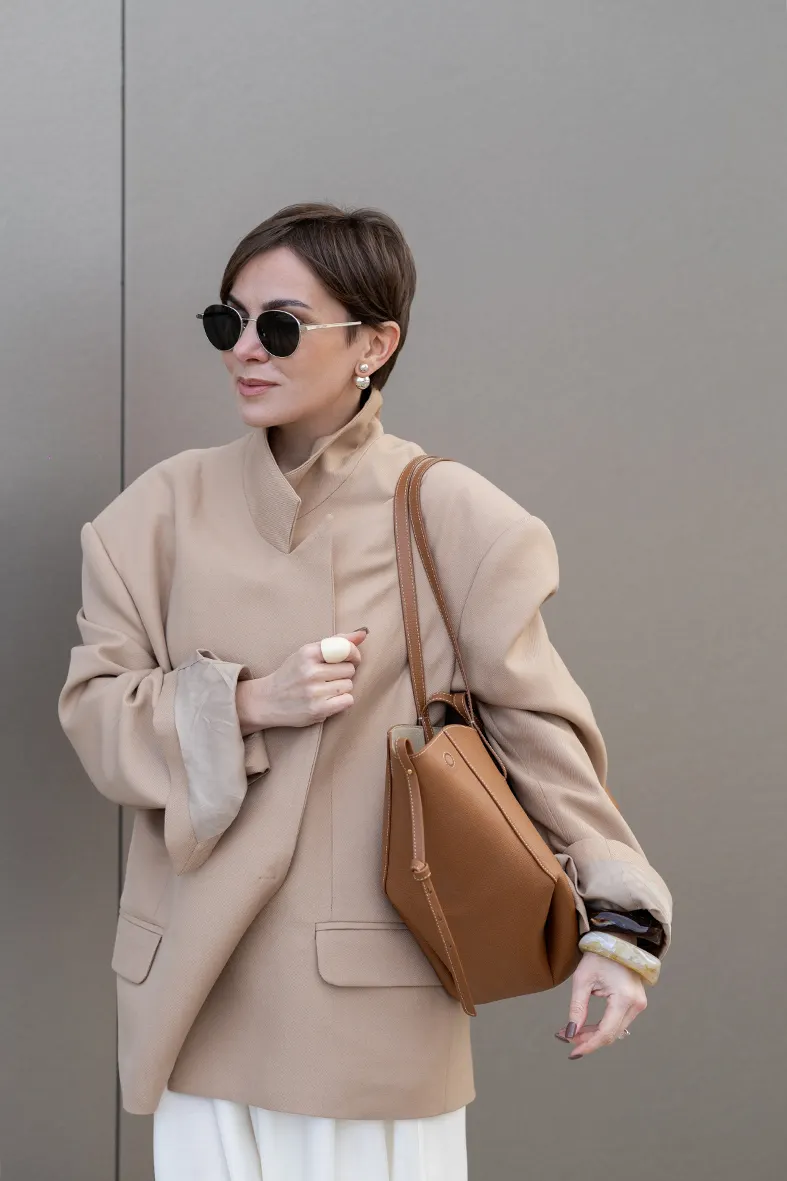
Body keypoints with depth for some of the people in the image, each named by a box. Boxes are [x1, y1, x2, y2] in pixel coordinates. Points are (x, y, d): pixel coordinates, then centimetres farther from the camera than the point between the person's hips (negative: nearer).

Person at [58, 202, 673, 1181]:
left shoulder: (451, 516, -4)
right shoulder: (170, 506, 3)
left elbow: (537, 723, -1)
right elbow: (94, 709, 3)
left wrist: (614, 919, -8)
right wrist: (248, 703, -14)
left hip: (378, 987, -2)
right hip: (203, 982, 2)